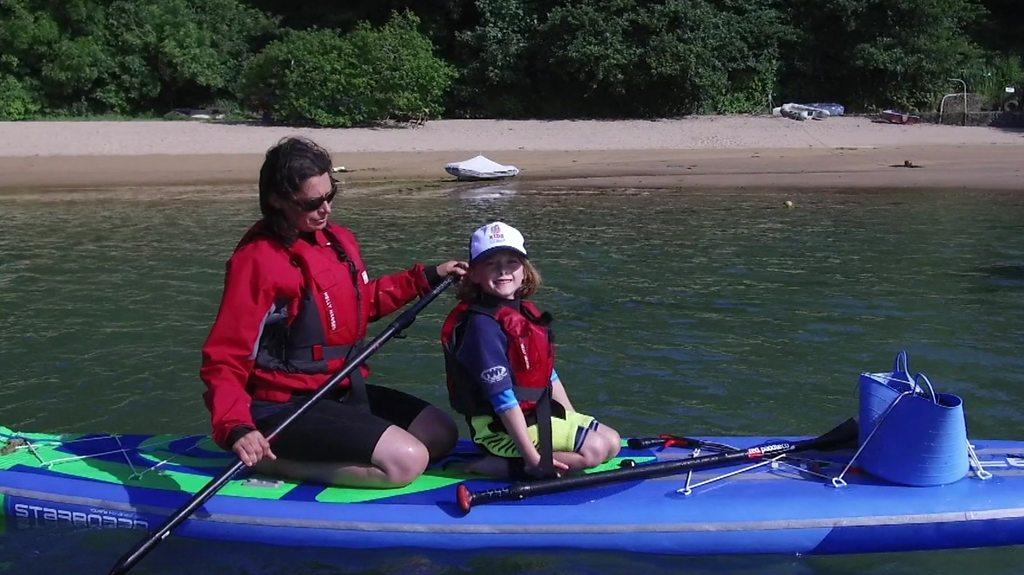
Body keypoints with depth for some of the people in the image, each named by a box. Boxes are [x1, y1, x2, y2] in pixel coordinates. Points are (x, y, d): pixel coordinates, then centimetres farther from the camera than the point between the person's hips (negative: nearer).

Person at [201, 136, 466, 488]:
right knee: (408, 461, -21)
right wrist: (236, 429, -37)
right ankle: (268, 460, -11)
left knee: (441, 434, 10)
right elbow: (223, 360, -20)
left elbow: (363, 301, 27)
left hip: (344, 389, 9)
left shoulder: (340, 241, 5)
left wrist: (428, 277, 23)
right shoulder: (258, 260, -18)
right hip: (285, 406, -9)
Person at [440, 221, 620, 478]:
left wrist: (575, 423, 14)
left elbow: (548, 375, 16)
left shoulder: (525, 312, 9)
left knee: (611, 440, 9)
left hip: (538, 413, 10)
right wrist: (532, 457, -27)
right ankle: (498, 466, -13)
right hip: (501, 428, -10)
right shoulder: (482, 324, -22)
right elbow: (502, 397, -25)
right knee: (594, 450, -19)